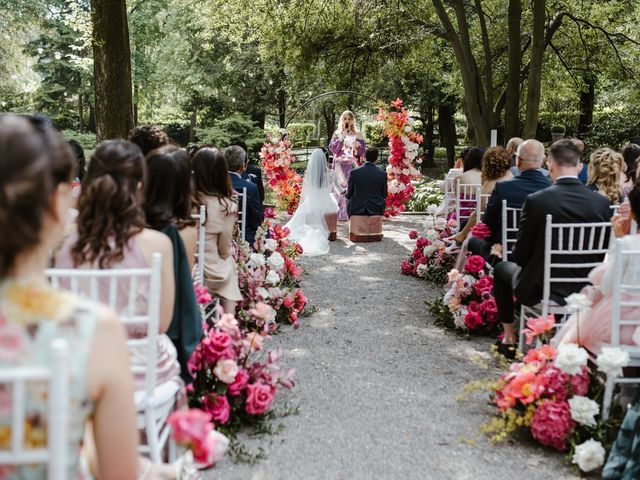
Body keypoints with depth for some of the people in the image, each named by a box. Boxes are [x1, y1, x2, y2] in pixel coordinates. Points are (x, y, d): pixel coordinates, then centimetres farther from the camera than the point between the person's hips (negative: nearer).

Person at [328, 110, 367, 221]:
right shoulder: (337, 134, 10)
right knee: (341, 186, -12)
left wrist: (358, 146, -13)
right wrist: (341, 139, -9)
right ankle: (340, 214, -10)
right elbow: (332, 149, 1)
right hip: (340, 164, 0)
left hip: (352, 165, 0)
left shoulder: (357, 134, 9)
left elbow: (362, 152, 7)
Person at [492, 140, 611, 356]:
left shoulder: (536, 200, -18)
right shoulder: (601, 202, -8)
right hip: (586, 289, 4)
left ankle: (509, 338, 30)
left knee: (502, 268, 26)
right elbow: (602, 255, 3)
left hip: (540, 290, -4)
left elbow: (521, 254, -9)